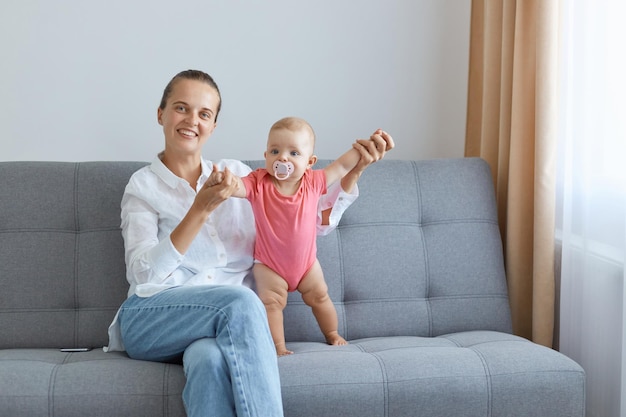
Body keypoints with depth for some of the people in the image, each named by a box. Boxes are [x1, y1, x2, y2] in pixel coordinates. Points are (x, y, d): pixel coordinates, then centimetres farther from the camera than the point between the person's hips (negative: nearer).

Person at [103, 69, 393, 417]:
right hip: (152, 319, -1)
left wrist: (355, 168, 7)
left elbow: (313, 223, 20)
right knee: (241, 301, -33)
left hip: (225, 321, 2)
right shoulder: (143, 185, 8)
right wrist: (202, 209, -18)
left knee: (210, 360, -37)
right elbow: (146, 274, -8)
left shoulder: (236, 174, 17)